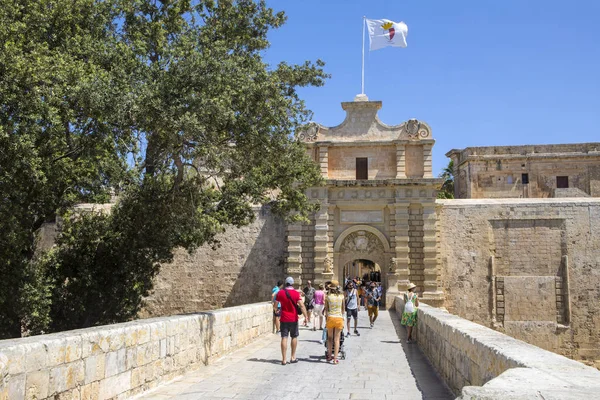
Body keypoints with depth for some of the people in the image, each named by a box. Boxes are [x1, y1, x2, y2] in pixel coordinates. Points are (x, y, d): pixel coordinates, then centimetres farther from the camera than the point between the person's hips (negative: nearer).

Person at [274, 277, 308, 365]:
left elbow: (275, 305, 7)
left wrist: (275, 310, 29)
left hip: (284, 319, 1)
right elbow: (302, 306, -16)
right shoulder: (296, 293, -7)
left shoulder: (280, 293, -3)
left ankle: (284, 359, -2)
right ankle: (293, 357, 21)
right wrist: (306, 317, -14)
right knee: (294, 337, 15)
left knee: (284, 338, 1)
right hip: (293, 319, -1)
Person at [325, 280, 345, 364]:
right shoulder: (341, 296, 1)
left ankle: (329, 356, 22)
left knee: (330, 338, 17)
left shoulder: (328, 297, -2)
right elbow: (343, 309, 11)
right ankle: (335, 358, 2)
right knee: (337, 339, 4)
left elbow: (326, 309, 3)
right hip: (339, 318, 0)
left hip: (330, 317, 0)